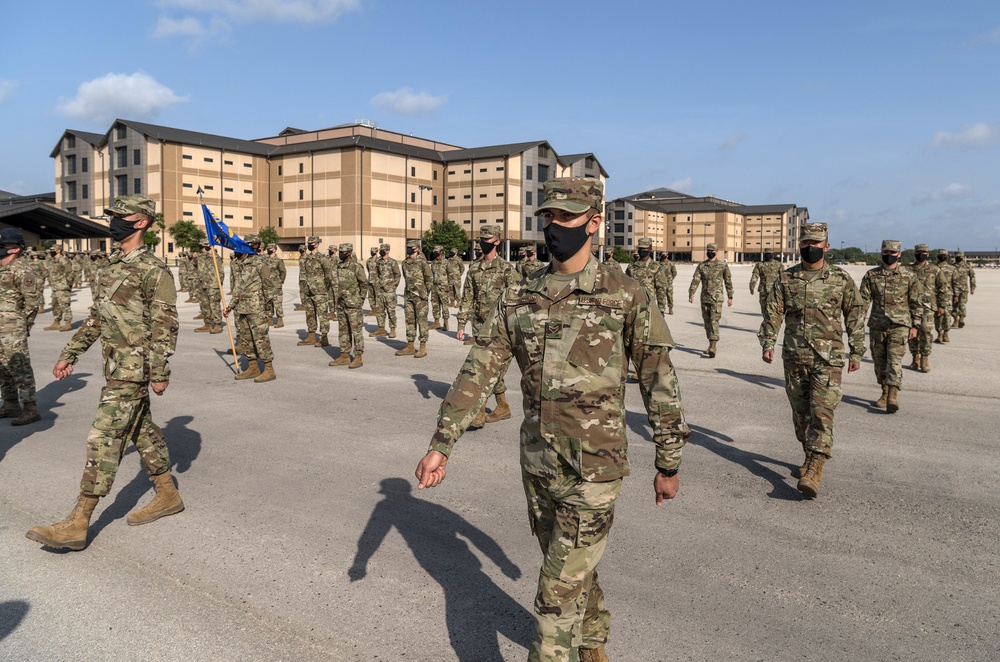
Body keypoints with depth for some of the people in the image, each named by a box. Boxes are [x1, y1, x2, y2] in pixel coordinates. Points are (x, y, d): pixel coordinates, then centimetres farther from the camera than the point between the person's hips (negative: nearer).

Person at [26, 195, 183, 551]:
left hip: (133, 369, -9)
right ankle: (167, 496, 28)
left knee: (103, 439, -8)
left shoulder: (153, 270, -14)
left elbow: (164, 325, -17)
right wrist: (70, 354, 18)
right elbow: (96, 317, 20)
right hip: (117, 366, 9)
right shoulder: (112, 266, 14)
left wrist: (160, 372, -19)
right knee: (143, 430, 15)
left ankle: (77, 524, -2)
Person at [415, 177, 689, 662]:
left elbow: (660, 383, -4)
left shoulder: (627, 297, -10)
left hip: (593, 468, -5)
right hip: (536, 464, 5)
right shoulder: (517, 299, 2)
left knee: (560, 589, -2)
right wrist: (440, 446, -7)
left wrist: (668, 464, 0)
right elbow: (478, 372, -1)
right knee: (573, 566, 24)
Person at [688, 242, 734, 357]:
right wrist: (691, 294, -11)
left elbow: (728, 282, 6)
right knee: (707, 322, 10)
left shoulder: (723, 265, 1)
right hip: (704, 298, 4)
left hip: (716, 298, -4)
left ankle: (713, 347, -20)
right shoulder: (701, 266, 8)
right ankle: (712, 344, 24)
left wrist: (730, 297, 6)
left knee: (714, 321, -14)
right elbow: (695, 280, 1)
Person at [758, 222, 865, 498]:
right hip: (794, 358, 3)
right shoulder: (785, 278, 5)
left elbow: (855, 316, 7)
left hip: (827, 359, -3)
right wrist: (768, 343, -8)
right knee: (800, 412, 12)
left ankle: (814, 471, -14)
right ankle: (811, 455, 32)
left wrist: (856, 351, 5)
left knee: (822, 413, -11)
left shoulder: (842, 279, 1)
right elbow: (773, 312, 4)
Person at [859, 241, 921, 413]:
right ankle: (885, 393, 25)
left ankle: (893, 396, -16)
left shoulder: (909, 276, 2)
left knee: (894, 361, -13)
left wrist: (915, 326, 1)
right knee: (879, 363, 10)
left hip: (899, 326, -3)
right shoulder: (870, 275, 5)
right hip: (876, 326, 3)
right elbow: (863, 300, 3)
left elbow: (916, 303, 6)